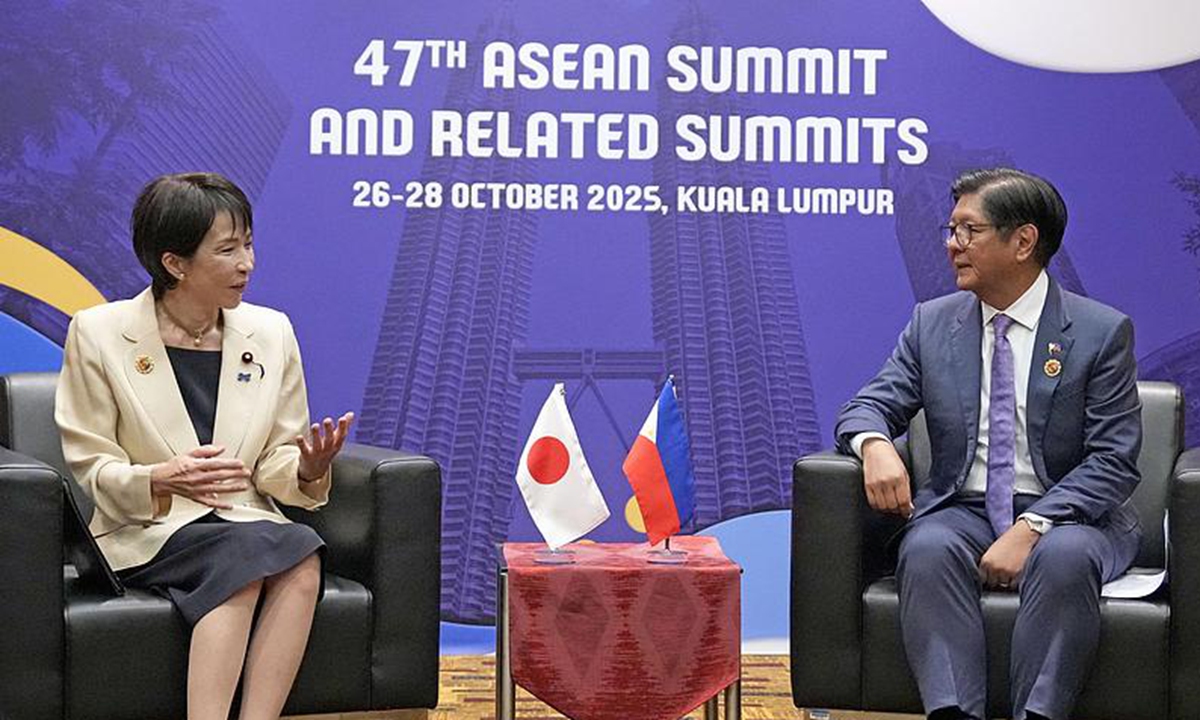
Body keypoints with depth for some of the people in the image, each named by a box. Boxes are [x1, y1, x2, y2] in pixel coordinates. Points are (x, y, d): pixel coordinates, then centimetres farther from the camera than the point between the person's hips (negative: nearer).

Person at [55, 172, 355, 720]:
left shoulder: (270, 332, 9)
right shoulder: (99, 334, -1)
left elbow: (275, 465, 10)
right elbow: (91, 468, -1)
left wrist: (307, 468, -14)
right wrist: (161, 480, -22)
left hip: (248, 526, 3)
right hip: (146, 533, -3)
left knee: (302, 553, -32)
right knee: (248, 551, -34)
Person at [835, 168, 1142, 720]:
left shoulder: (1101, 332, -1)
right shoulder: (932, 323, 11)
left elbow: (1112, 461, -7)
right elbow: (870, 406, 8)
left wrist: (1031, 528, -21)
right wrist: (875, 444, -19)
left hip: (1065, 515, -2)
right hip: (962, 509, 2)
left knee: (1064, 556, -36)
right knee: (927, 548, -32)